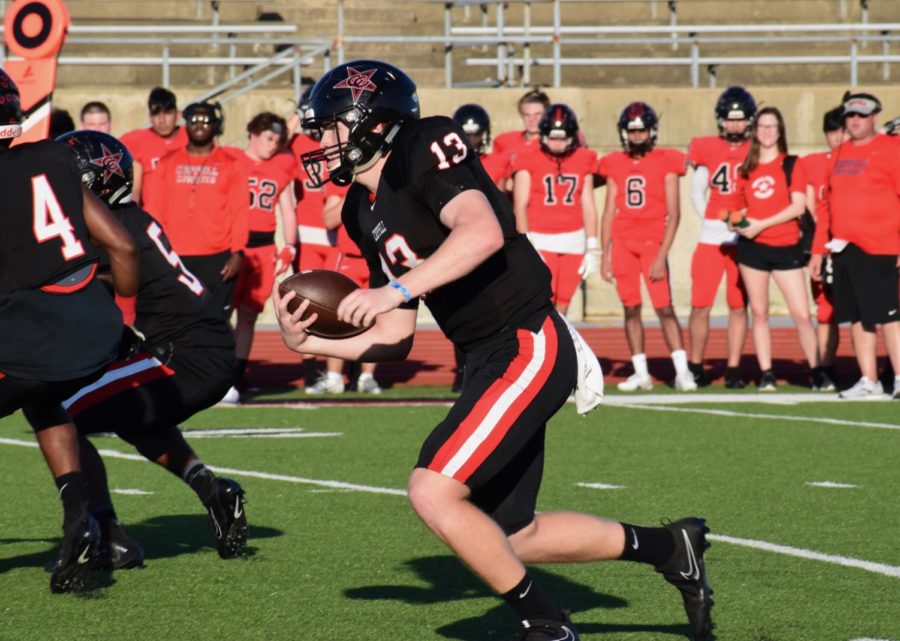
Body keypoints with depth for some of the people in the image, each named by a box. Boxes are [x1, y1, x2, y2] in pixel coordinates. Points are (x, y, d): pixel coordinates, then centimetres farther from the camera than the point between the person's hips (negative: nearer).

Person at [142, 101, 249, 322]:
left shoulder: (230, 165, 7)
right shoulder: (167, 164, 11)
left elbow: (239, 212, 2)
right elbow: (154, 210, 7)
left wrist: (237, 252, -7)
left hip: (217, 260, -1)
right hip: (176, 259, 1)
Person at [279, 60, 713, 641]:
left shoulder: (423, 150, -10)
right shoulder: (366, 211, 16)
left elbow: (484, 232, -29)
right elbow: (396, 339, 17)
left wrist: (396, 290, -31)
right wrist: (307, 343, 6)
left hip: (529, 347, -10)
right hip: (489, 361, 10)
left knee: (434, 491, -19)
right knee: (511, 535, 13)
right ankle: (670, 547, 29)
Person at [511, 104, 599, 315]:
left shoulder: (583, 161, 6)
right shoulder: (528, 161, -4)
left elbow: (588, 207, 10)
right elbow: (520, 205, -5)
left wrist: (592, 248, 7)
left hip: (573, 241, 4)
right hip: (540, 240, -3)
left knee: (561, 309, 6)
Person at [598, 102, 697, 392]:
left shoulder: (666, 163, -1)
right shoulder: (615, 164, 9)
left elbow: (673, 214, -4)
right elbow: (609, 213, 12)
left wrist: (662, 256, -11)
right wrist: (605, 255, 8)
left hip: (652, 242, -3)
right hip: (622, 243, 3)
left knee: (664, 308, -9)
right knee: (631, 309, 4)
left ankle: (682, 371, -7)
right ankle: (641, 373, 9)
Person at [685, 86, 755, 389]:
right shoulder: (707, 150, 4)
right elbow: (697, 193, 11)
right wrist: (713, 222, 0)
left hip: (745, 238, 0)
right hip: (711, 237, 0)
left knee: (738, 306, 4)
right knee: (701, 305, -2)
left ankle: (733, 369, 8)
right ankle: (695, 367, 11)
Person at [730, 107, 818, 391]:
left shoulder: (792, 165, 1)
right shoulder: (745, 169, 11)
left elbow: (798, 206, -9)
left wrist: (761, 224, -14)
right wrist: (737, 221, -5)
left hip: (786, 247, -3)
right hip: (752, 248, 3)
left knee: (802, 315, -8)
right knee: (759, 313, 5)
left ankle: (817, 371, 2)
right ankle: (766, 375, 10)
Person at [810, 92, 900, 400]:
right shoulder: (838, 155, 17)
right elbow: (826, 204, 20)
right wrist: (818, 250, 16)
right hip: (844, 249, 7)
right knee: (857, 318, 7)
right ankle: (869, 382, 12)